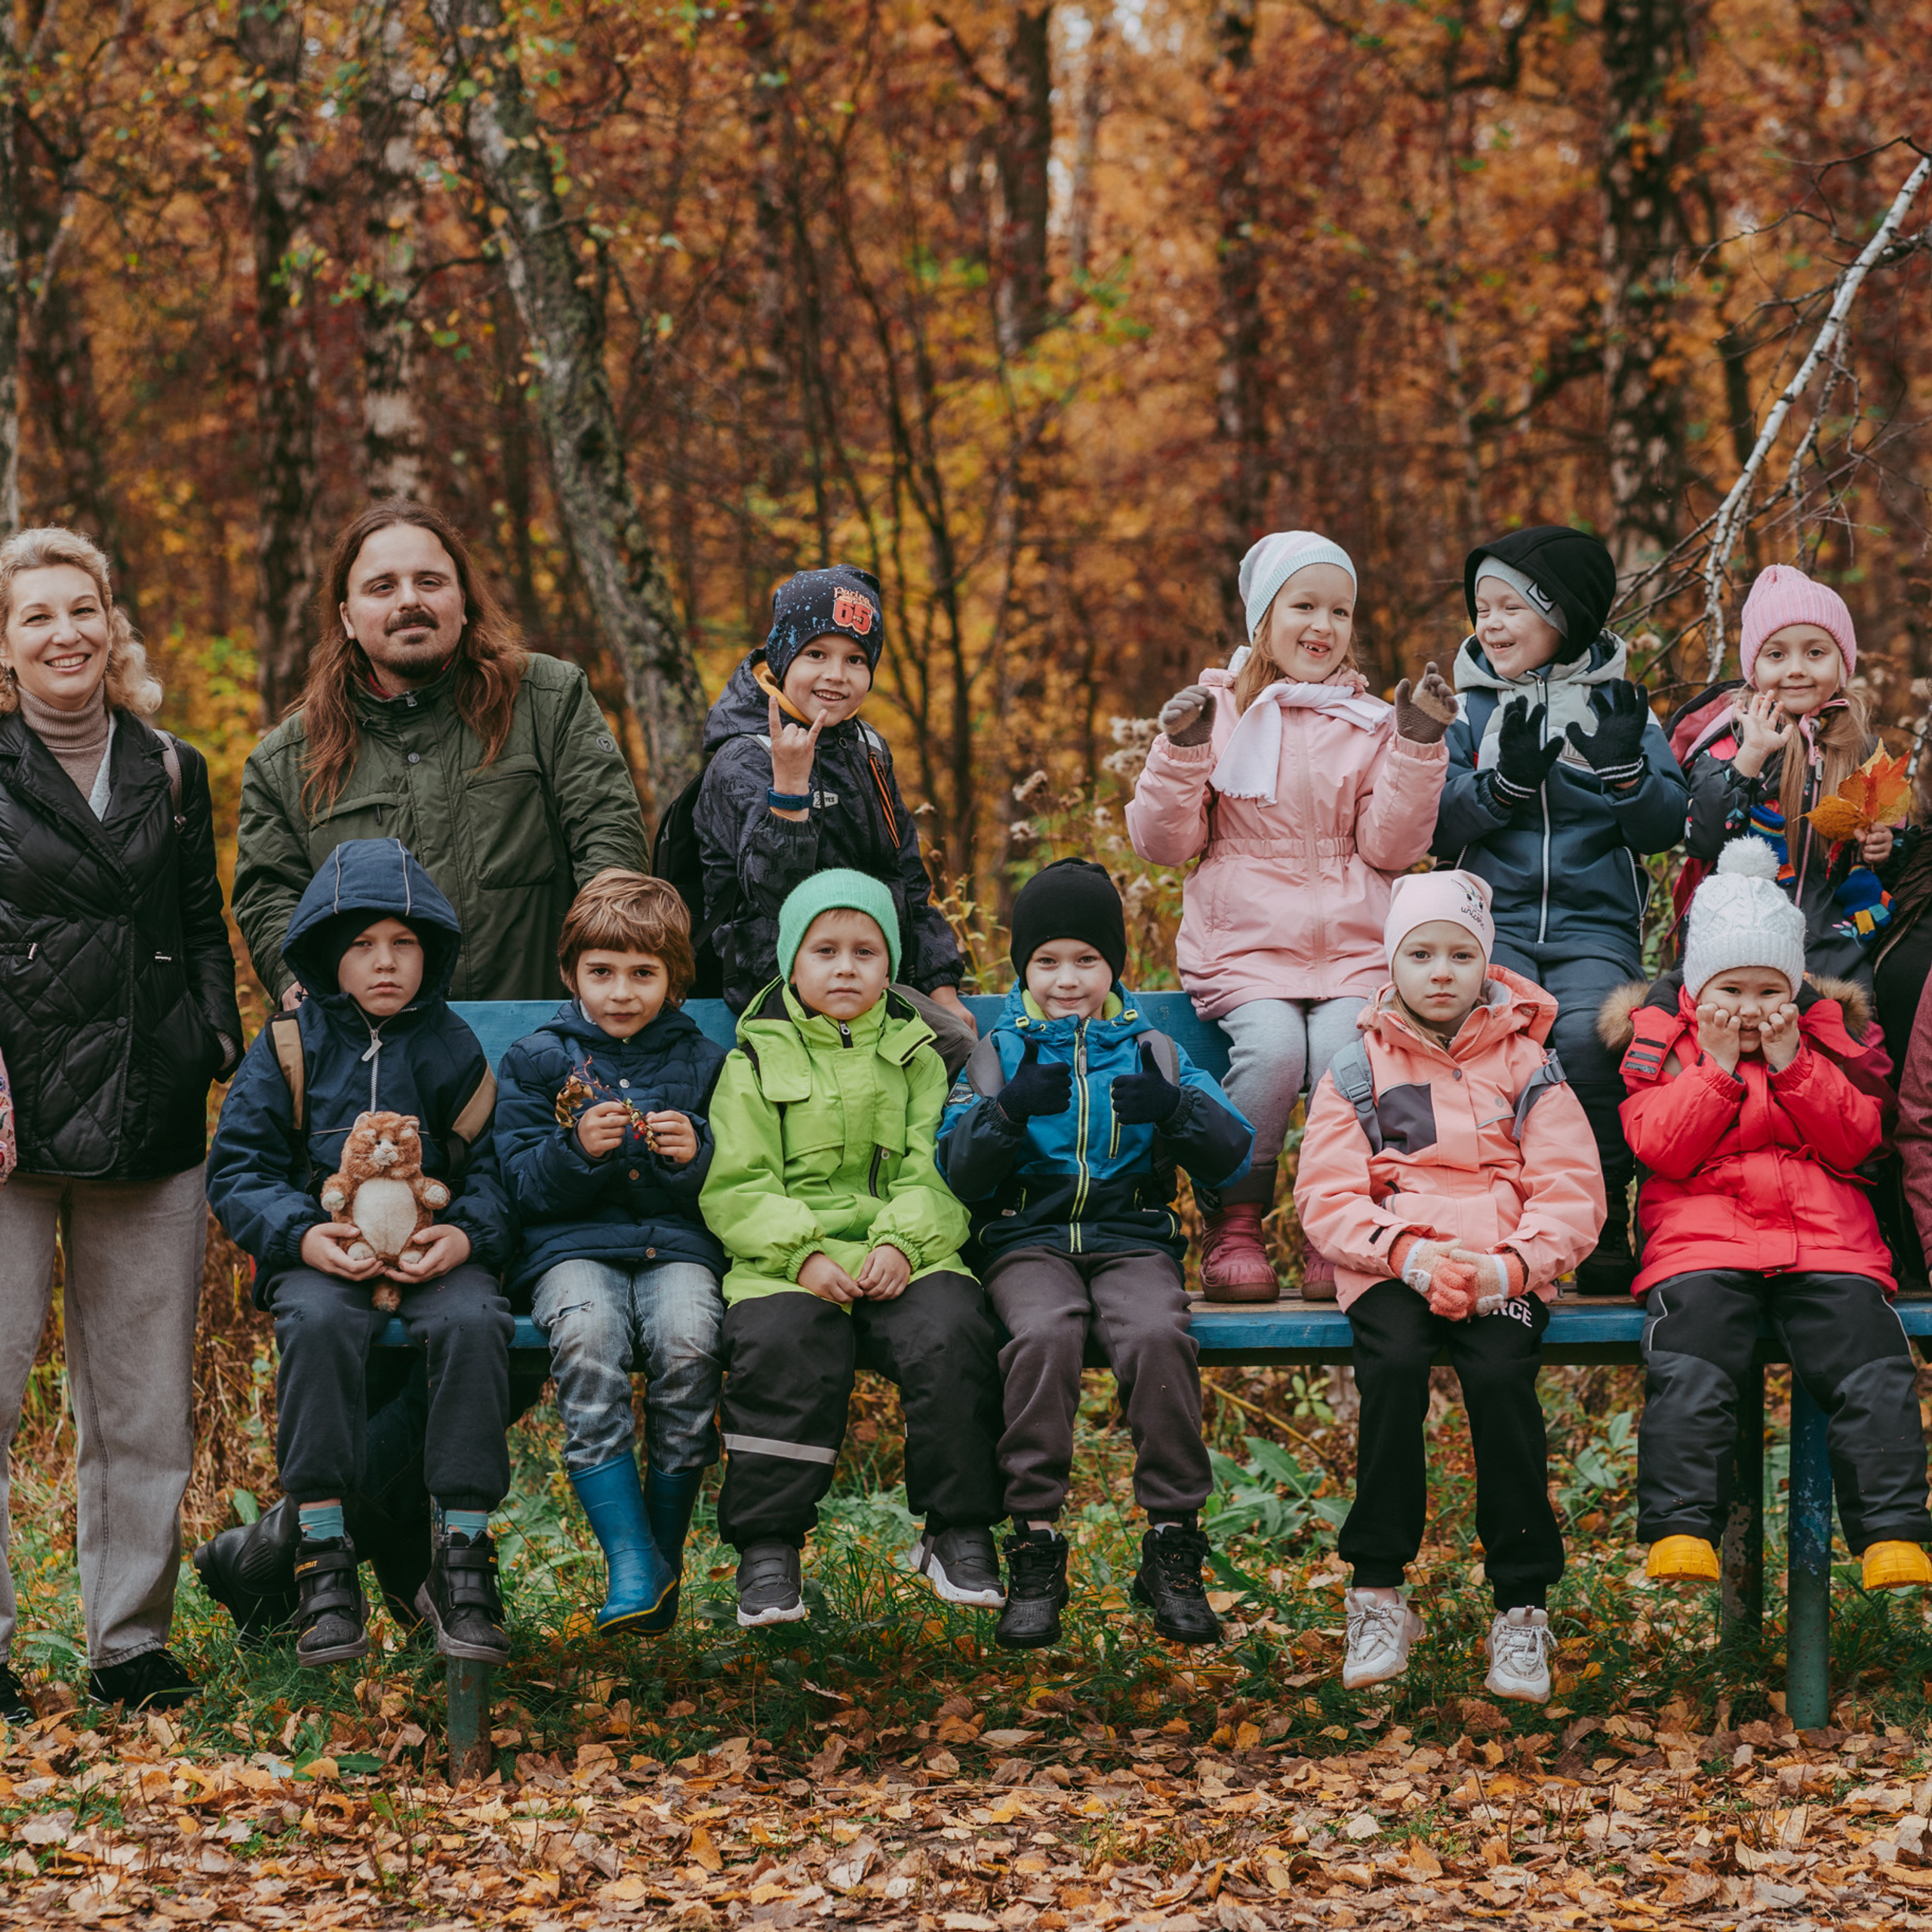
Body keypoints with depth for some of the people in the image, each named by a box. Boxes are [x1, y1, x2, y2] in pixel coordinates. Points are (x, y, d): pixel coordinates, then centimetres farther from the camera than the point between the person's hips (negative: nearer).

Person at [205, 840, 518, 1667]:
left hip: (437, 1250, 1)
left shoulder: (452, 1049, 12)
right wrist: (301, 1234, -13)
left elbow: (496, 1166, 9)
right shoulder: (288, 1049, 9)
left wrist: (469, 1234, -13)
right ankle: (323, 1556, -29)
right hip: (325, 1253, -1)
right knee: (317, 1323, -35)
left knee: (473, 1322, -33)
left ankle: (462, 1553, -25)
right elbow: (239, 1167, 6)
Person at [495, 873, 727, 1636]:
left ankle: (666, 1549, -16)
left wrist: (696, 1157, -9)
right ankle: (629, 1563, -32)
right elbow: (525, 1185, 5)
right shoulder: (535, 1060, 13)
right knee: (586, 1343, -35)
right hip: (572, 1246, -1)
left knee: (687, 1343, -33)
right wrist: (579, 1150, -14)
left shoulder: (702, 1063, 16)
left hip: (678, 1243, 1)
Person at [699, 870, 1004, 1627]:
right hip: (786, 1260, -1)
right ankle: (768, 1544, -21)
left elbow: (936, 1174, 6)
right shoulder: (757, 1061, 13)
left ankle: (959, 1532, -14)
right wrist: (801, 1254, -14)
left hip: (904, 1255, 1)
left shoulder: (914, 1057, 17)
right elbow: (735, 1186, 3)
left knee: (951, 1333, -29)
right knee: (780, 1346, -33)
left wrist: (903, 1243, -15)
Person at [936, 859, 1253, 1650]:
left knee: (1157, 1334, -32)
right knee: (1044, 1333, -34)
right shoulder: (995, 1056, 15)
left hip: (1133, 1236, 0)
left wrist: (1175, 1110, -15)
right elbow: (959, 1173, 1)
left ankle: (1172, 1548, -24)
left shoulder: (1152, 1052, 16)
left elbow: (1232, 1160, 6)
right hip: (1028, 1237, 0)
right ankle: (1034, 1546, -28)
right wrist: (1008, 1111, -18)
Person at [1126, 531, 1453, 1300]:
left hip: (1353, 949, 1)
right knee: (1273, 1045, -30)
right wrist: (1180, 752, -9)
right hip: (1242, 949, -1)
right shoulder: (1215, 710, 10)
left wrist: (1417, 748, -4)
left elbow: (1389, 846, 5)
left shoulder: (1369, 722, 15)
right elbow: (1163, 842, 6)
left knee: (1346, 1050, -29)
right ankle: (1233, 1223, -11)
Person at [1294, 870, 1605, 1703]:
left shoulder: (1528, 1067, 13)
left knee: (1501, 1375, -31)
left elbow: (1571, 1194, 4)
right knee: (1395, 1365, -32)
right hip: (1389, 1266, 0)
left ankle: (1522, 1607, -22)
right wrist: (1409, 1254, -15)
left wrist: (1509, 1266, -15)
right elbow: (1327, 1196, 3)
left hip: (1502, 1272, 0)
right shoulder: (1357, 1072, 13)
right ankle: (1378, 1595, -23)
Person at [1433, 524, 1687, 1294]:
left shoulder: (1617, 705, 11)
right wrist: (1505, 780, -13)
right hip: (1493, 919, 1)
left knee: (1588, 1034, -32)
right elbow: (1437, 827, 3)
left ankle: (1605, 1223, -16)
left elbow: (1664, 829, 3)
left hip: (1595, 924, -1)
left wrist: (1624, 766, -14)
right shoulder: (1469, 710, 14)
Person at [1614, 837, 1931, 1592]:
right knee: (1687, 1373, -26)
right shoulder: (1658, 1034, 10)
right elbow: (1661, 1148, -3)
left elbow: (1858, 1138, 4)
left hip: (1825, 1228, 2)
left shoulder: (1830, 1027, 15)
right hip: (1701, 1229, -2)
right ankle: (1680, 1532, -29)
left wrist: (1792, 1064, -6)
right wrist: (1718, 1065, -8)